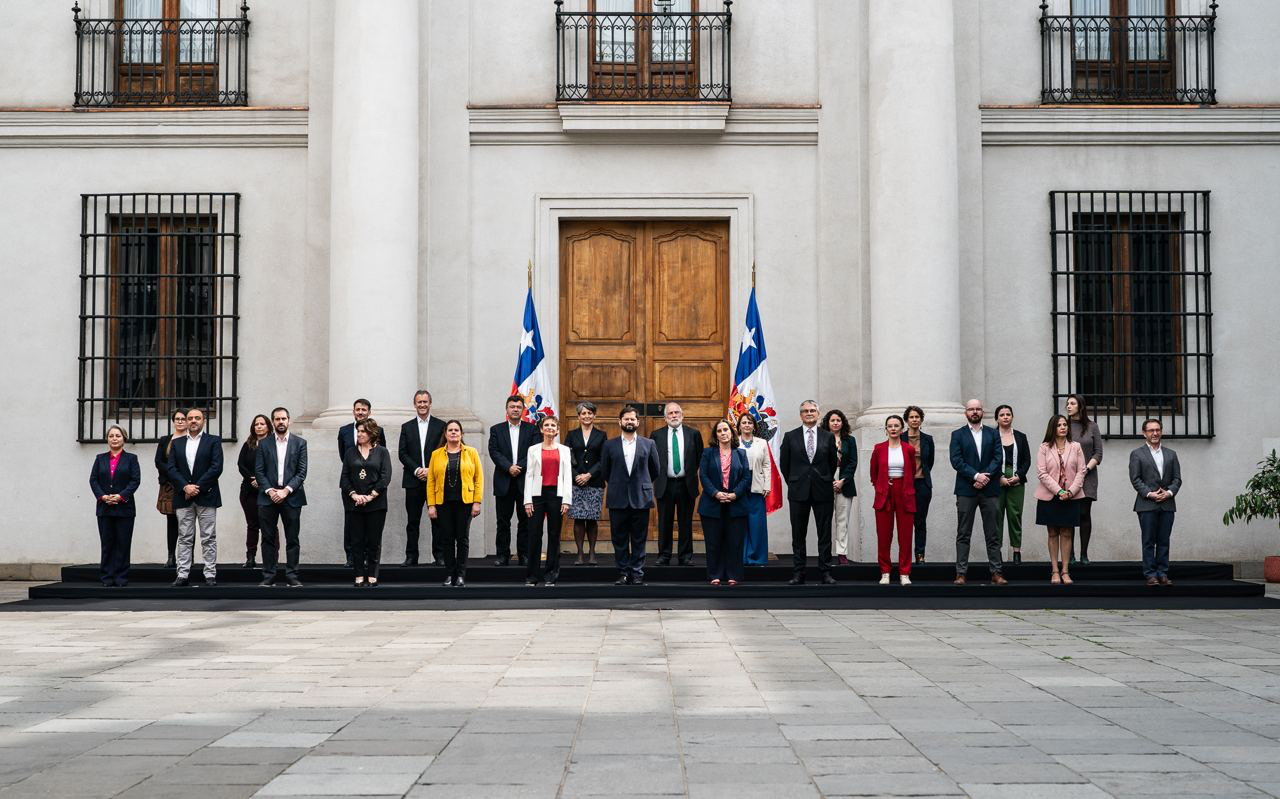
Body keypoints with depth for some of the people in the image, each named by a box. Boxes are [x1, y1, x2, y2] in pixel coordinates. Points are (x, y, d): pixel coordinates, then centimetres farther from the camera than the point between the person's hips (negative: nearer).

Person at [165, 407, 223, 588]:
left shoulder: (213, 441, 4)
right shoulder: (177, 443, 13)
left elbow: (216, 467, -7)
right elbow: (171, 469, 4)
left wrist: (197, 487, -12)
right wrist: (185, 486, -12)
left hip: (206, 496, -3)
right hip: (183, 498, 3)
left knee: (209, 538, 0)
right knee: (184, 538, 4)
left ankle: (210, 575, 2)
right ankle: (182, 575, 5)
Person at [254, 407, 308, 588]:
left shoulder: (300, 443, 5)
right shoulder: (264, 444, 9)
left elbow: (302, 472, -1)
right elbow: (259, 471, 3)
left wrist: (286, 490, -11)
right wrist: (270, 491, -10)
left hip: (291, 497, -1)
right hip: (268, 497, 1)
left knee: (292, 539, 0)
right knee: (268, 538, 3)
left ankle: (291, 576, 4)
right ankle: (268, 576, 7)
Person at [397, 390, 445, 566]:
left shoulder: (440, 426, 6)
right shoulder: (407, 427, 11)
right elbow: (402, 453, 4)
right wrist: (416, 470, -9)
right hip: (413, 481, 1)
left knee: (437, 519, 0)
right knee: (412, 521, 3)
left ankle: (439, 556, 4)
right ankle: (411, 557, 7)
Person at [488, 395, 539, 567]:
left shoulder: (532, 430, 7)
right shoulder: (496, 430, 9)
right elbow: (494, 452, -3)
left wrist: (519, 467, -15)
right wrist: (509, 467, -16)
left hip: (525, 481, 0)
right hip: (503, 482, 0)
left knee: (525, 520, 3)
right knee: (503, 521, 3)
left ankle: (524, 555, 8)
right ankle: (503, 555, 7)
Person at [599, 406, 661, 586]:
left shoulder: (649, 444, 5)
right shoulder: (610, 445, 5)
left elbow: (656, 470, 12)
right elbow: (604, 470, 12)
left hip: (641, 499, 0)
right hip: (618, 500, 0)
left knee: (639, 540, 2)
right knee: (619, 540, 3)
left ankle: (637, 574, 8)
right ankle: (623, 573, 10)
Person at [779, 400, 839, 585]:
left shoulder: (828, 437, 5)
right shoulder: (790, 437, 4)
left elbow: (833, 463, 13)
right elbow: (784, 464, 9)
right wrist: (793, 483, 10)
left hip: (822, 492, 0)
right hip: (798, 492, 0)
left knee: (825, 534, 2)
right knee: (798, 535, 4)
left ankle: (825, 572, 7)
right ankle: (798, 574, 8)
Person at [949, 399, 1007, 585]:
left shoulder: (993, 434, 12)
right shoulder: (958, 435, 6)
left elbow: (998, 458, 2)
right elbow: (956, 461, -5)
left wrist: (985, 476, -13)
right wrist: (976, 476, -15)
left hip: (989, 489, 2)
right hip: (966, 490, -1)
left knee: (992, 534, 3)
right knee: (963, 534, 0)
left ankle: (996, 572, 6)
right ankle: (961, 572, 1)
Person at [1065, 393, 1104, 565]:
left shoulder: (1092, 426, 6)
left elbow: (1098, 453, 4)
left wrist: (1087, 468, -9)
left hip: (1087, 476, 0)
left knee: (1085, 514, -2)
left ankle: (1084, 554, 2)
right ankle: (1070, 553, 3)